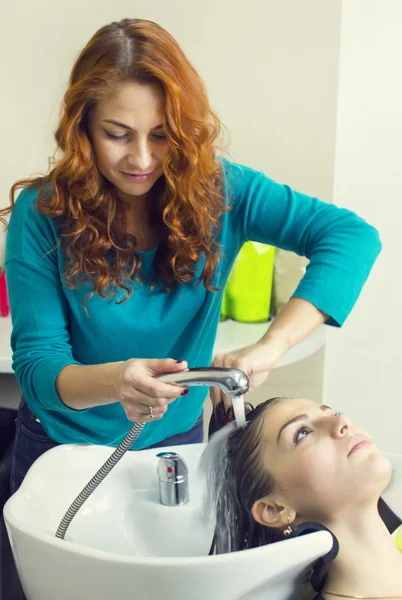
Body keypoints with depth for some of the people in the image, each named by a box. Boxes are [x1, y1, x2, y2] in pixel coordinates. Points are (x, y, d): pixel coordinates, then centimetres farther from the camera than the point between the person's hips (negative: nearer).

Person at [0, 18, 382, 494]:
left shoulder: (218, 190, -17)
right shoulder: (42, 213, -20)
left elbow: (353, 236, -25)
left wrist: (269, 348, -39)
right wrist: (114, 382, -45)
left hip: (177, 440, 2)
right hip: (63, 445, -1)